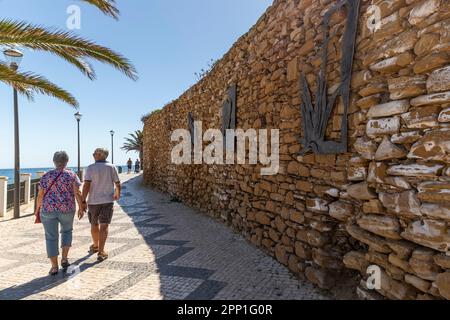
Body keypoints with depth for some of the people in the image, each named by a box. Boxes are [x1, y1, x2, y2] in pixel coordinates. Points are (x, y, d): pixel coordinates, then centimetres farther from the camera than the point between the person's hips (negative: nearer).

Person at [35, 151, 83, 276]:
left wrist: (38, 209, 16)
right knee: (67, 231, 23)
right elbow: (77, 193, -9)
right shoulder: (72, 175, -4)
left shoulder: (46, 176, 3)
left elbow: (40, 195, 3)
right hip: (66, 209, -1)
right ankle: (64, 258, 15)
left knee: (51, 238, 8)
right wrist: (81, 208, -1)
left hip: (48, 210, 1)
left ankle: (54, 267, 10)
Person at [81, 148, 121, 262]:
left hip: (93, 201, 0)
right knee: (104, 226, -1)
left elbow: (86, 185, -15)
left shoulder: (91, 168, -7)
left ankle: (95, 246, 38)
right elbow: (117, 184, 2)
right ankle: (101, 252, -6)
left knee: (94, 224, 19)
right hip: (107, 200, 0)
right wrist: (117, 194, 21)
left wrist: (83, 201, -11)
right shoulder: (111, 167, -3)